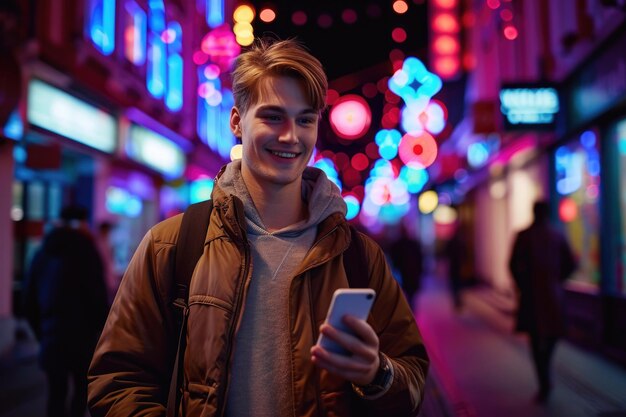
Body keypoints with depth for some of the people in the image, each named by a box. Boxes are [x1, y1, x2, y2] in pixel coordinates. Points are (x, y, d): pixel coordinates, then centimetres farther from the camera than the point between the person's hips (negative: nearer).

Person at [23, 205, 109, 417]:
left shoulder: (43, 253, 11)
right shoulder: (86, 251, -7)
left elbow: (29, 302, 12)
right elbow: (98, 298, -13)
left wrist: (41, 332, 18)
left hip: (51, 336, 4)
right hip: (81, 336, -4)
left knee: (56, 391, 8)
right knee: (83, 388, 11)